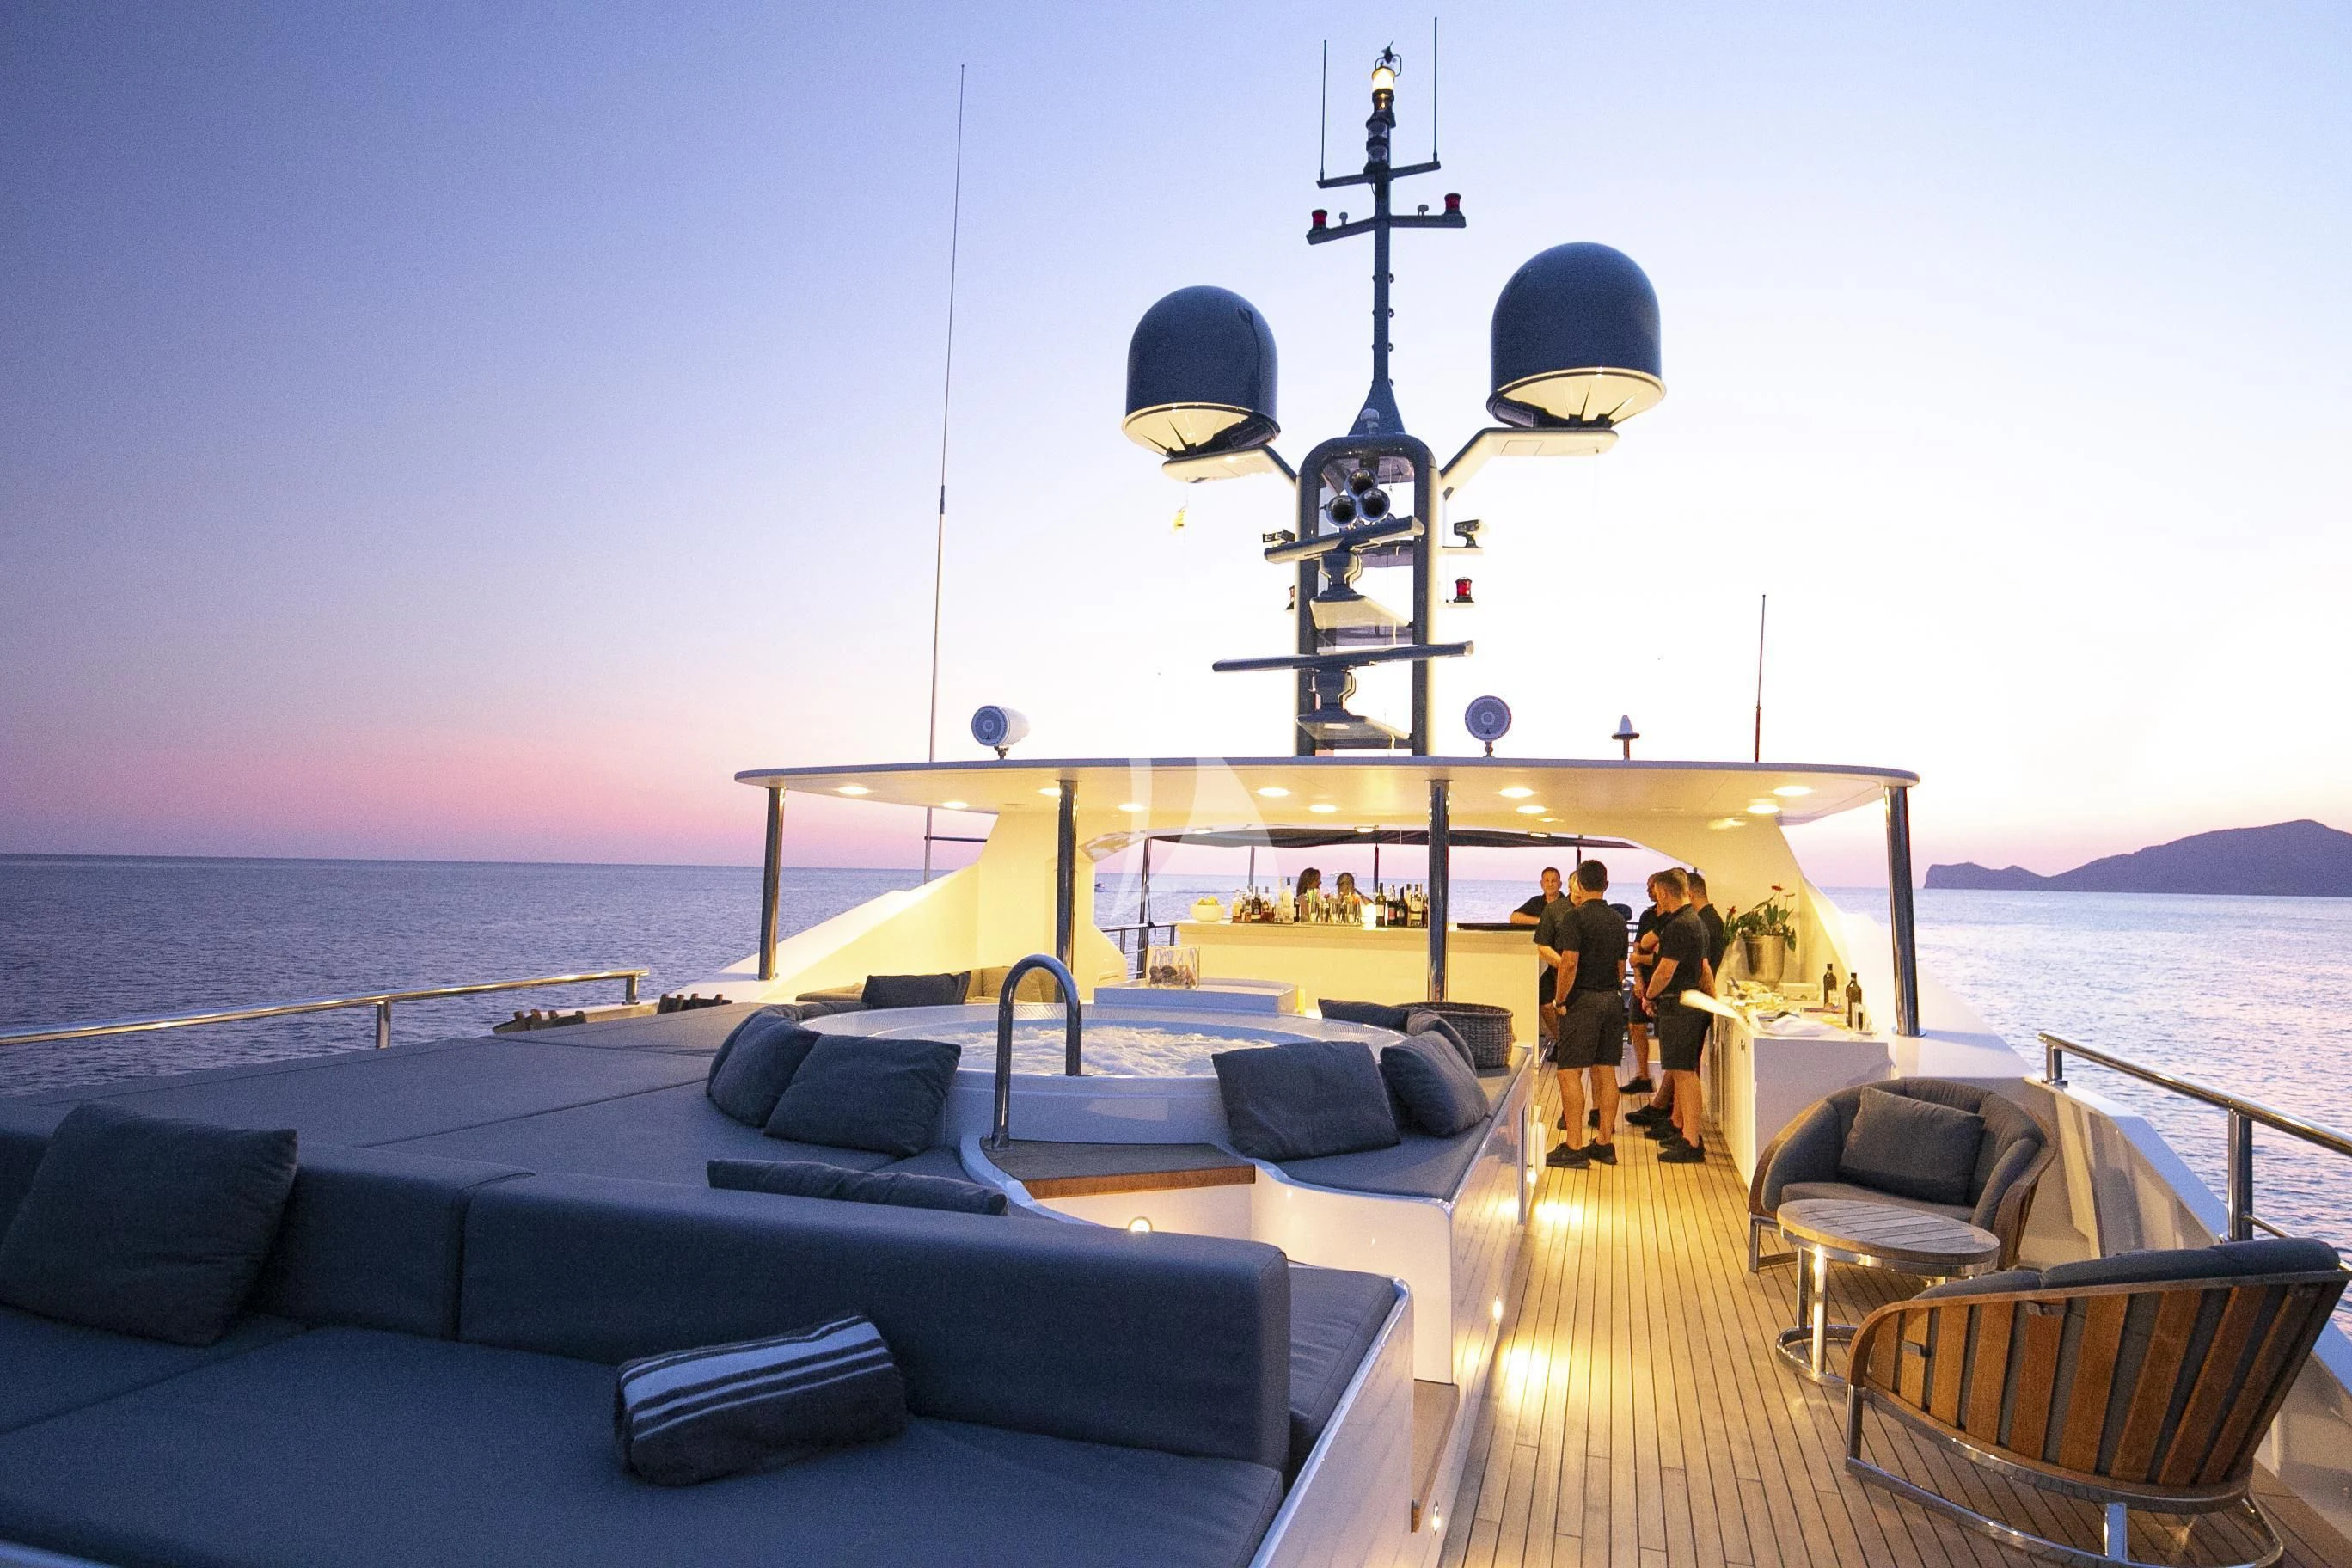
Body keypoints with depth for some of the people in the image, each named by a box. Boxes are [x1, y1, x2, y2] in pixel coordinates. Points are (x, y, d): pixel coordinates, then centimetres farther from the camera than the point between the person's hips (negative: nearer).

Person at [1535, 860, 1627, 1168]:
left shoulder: (1575, 917, -11)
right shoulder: (1617, 920, 12)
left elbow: (1570, 964, -17)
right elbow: (1621, 966, 15)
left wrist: (1561, 1001, -7)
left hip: (1582, 998, -7)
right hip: (1613, 999, 7)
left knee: (1569, 1072, -4)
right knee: (1606, 1072, 11)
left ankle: (1574, 1147, -5)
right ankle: (1605, 1142, 17)